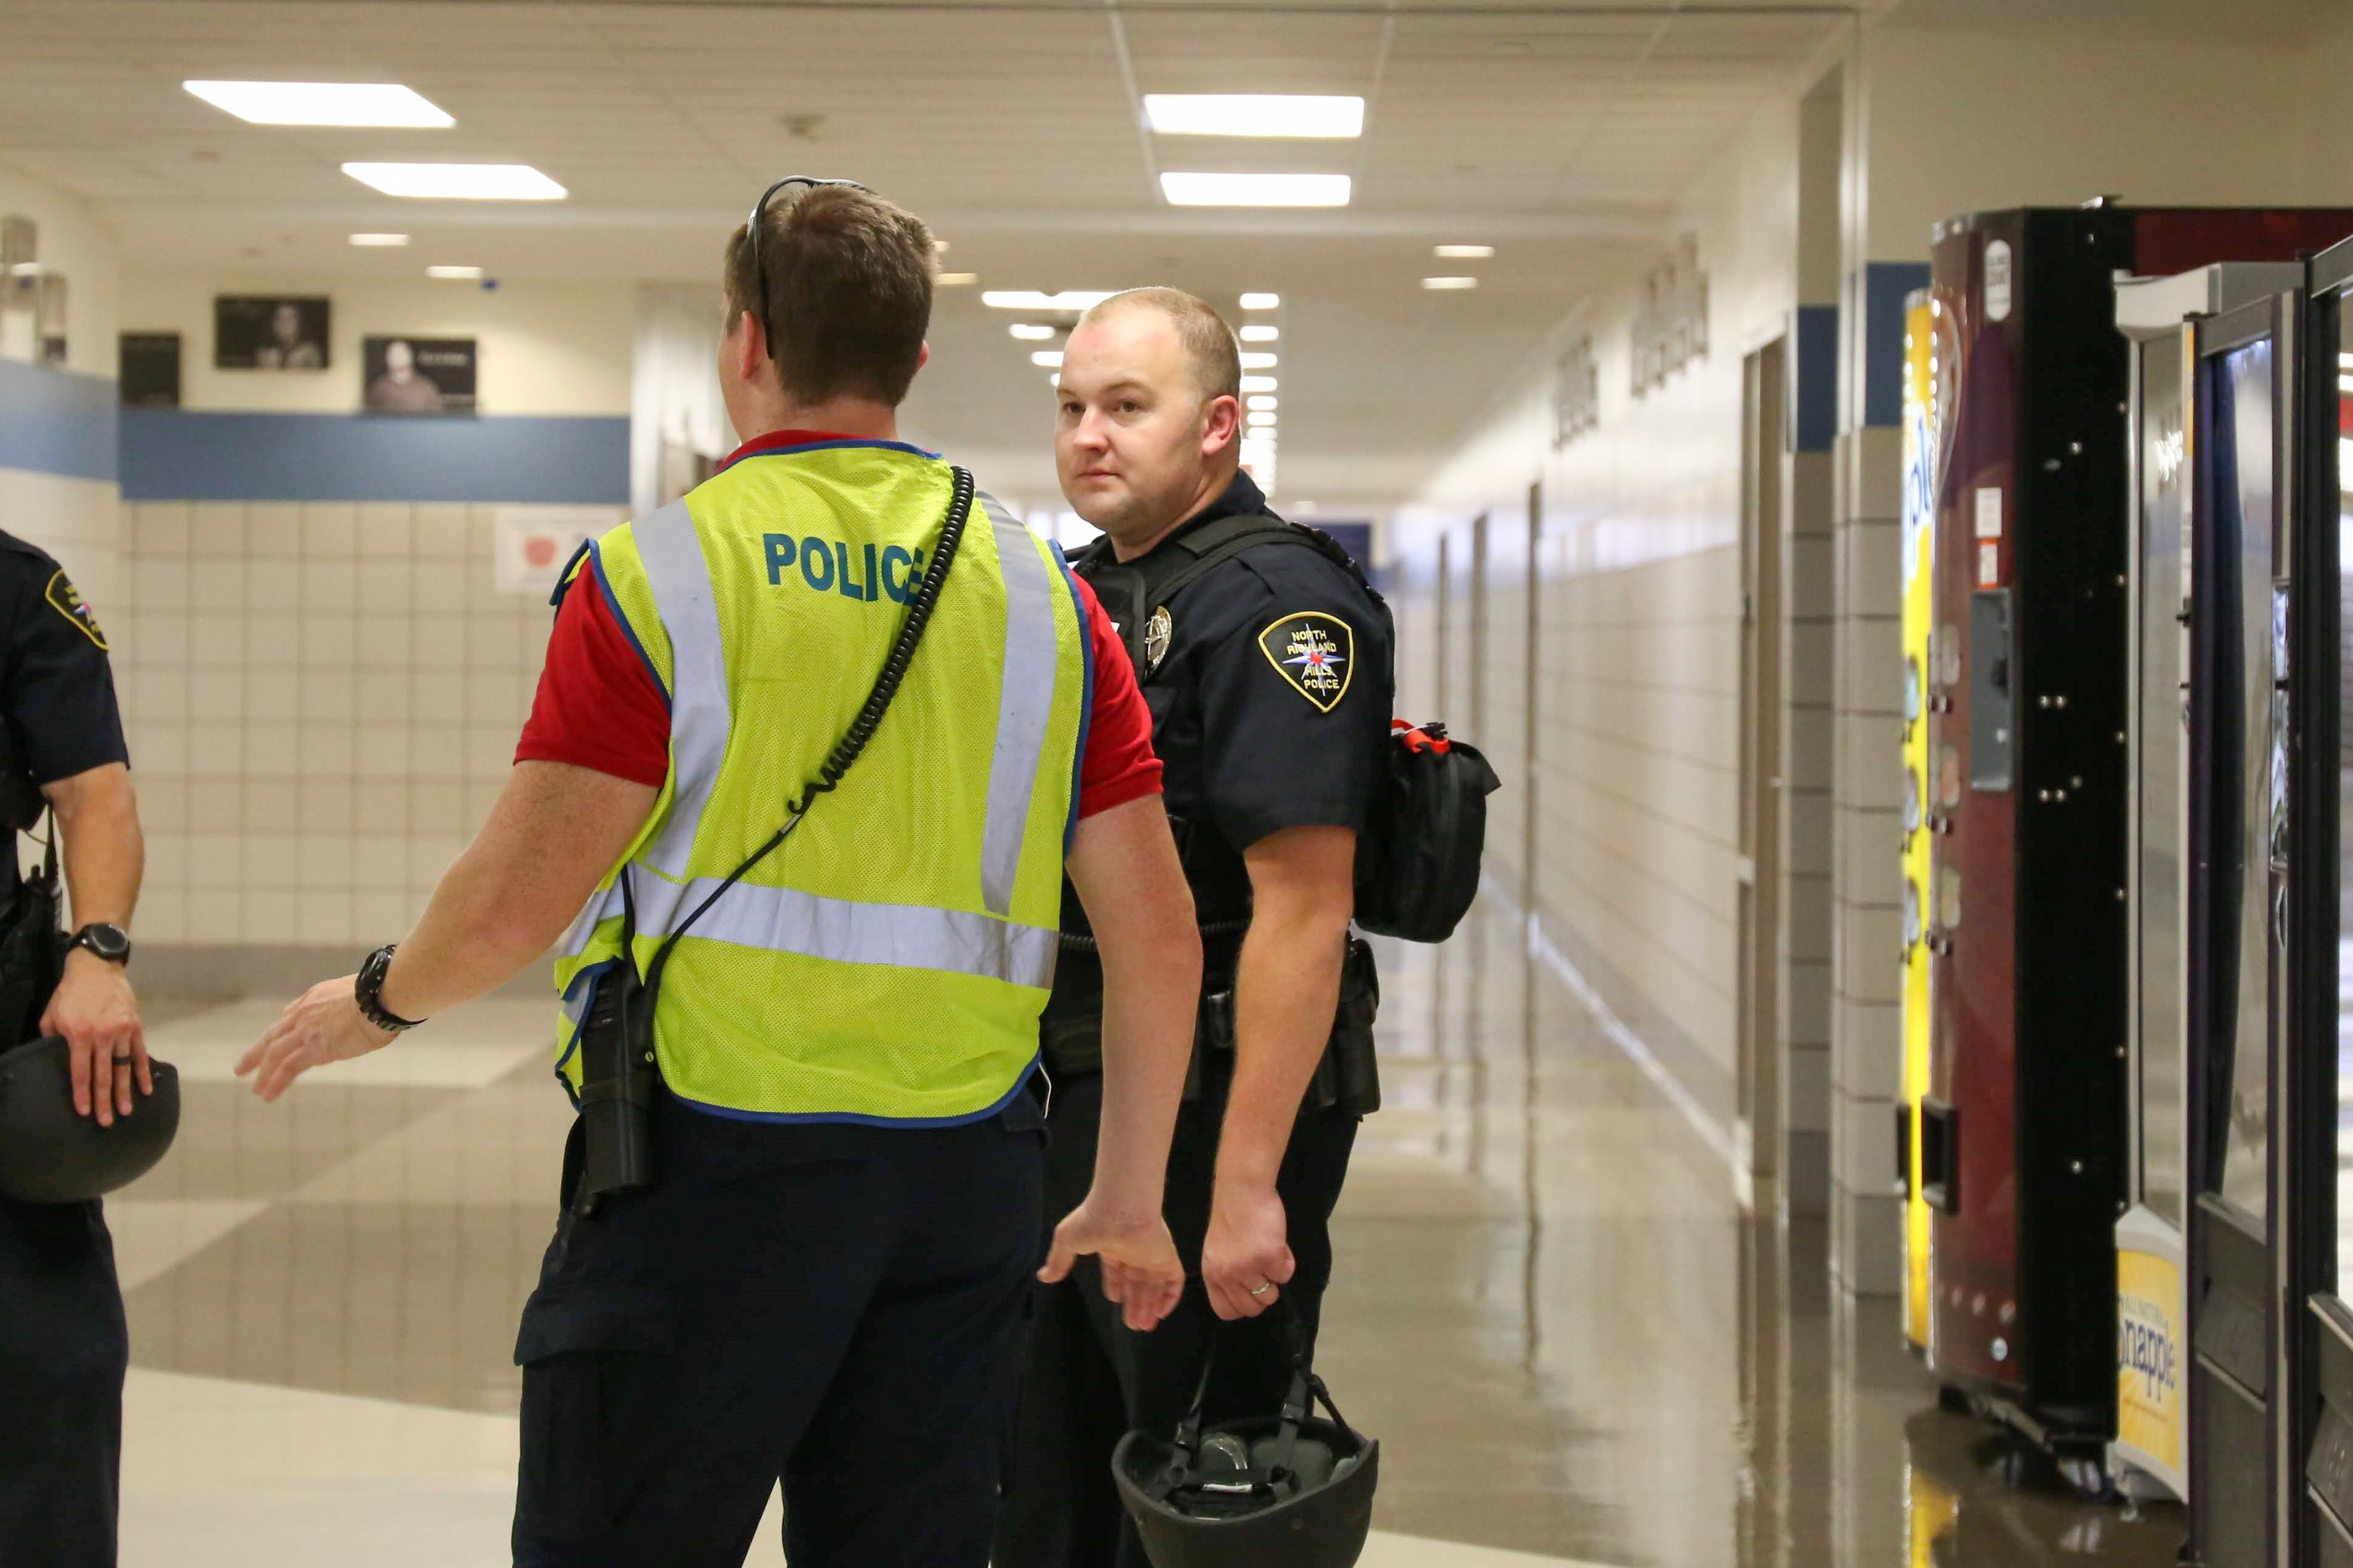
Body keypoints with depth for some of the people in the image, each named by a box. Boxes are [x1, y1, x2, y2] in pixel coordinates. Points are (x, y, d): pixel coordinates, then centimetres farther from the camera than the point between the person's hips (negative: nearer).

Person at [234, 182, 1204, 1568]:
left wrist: (378, 1003, 11)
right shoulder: (1040, 588, 7)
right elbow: (1158, 931, 5)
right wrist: (1132, 1199, 15)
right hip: (967, 1180, 4)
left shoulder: (661, 571, -6)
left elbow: (518, 898, -10)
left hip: (716, 1157, -4)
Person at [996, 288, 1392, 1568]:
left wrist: (1248, 1185, -27)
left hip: (1204, 1111, -9)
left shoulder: (1272, 607, -15)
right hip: (1069, 1100, 9)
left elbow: (1303, 910, -23)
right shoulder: (1086, 594, 14)